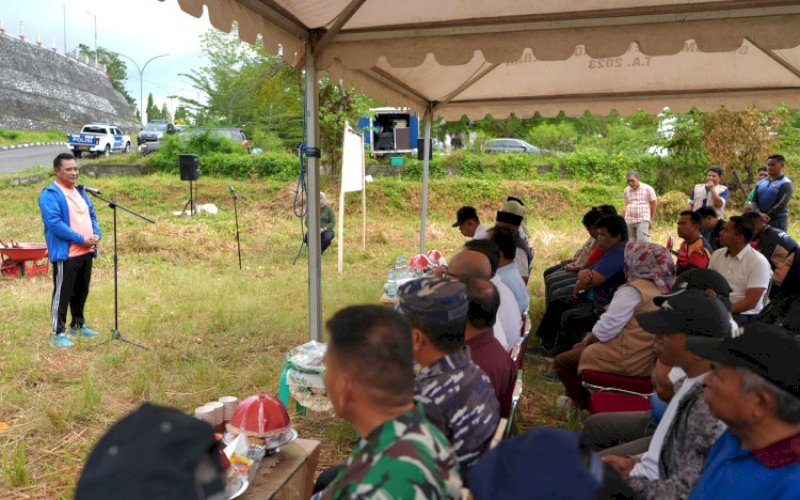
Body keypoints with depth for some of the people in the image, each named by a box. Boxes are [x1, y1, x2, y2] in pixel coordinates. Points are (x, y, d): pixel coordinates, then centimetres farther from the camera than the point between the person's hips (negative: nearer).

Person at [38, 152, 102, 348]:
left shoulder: (80, 192, 17)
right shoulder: (50, 195, -11)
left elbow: (92, 215, 19)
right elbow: (54, 223, -20)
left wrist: (97, 235, -2)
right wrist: (81, 239, -20)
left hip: (86, 252, 8)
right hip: (65, 253, -8)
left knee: (82, 291, 17)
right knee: (62, 293, -3)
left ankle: (78, 325, 31)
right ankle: (58, 333, 4)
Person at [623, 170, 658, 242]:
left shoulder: (648, 189, 0)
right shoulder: (626, 190, 12)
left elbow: (654, 204, 3)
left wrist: (651, 220, 2)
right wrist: (625, 219, 12)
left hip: (643, 220, -4)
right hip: (629, 222, 4)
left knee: (643, 242, -17)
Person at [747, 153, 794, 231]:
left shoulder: (786, 184, -3)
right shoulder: (760, 183, 13)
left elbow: (781, 205, -13)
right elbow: (754, 201, 2)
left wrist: (765, 217, -16)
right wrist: (759, 214, -19)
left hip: (777, 223, -5)